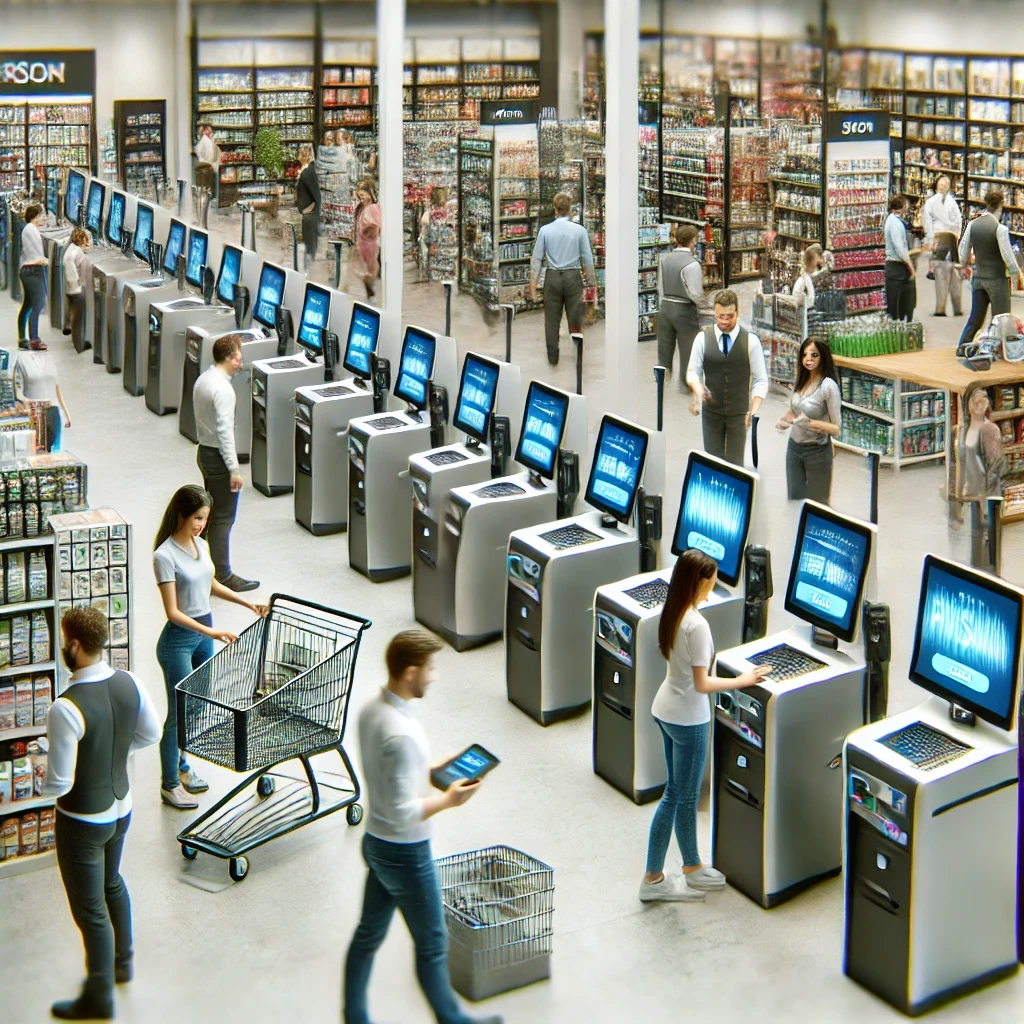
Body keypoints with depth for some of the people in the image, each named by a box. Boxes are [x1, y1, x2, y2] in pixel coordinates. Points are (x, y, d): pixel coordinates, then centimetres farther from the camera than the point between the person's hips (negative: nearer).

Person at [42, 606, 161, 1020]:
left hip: (82, 822, -7)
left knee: (89, 909, 11)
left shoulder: (66, 709, -32)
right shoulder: (129, 683, -11)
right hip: (121, 808, 7)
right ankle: (121, 962, 50)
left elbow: (59, 783, -26)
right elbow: (151, 734, 6)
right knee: (112, 883, 30)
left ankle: (99, 998, 27)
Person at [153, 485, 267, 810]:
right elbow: (172, 612, -22)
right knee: (178, 712, 1)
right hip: (178, 639, -8)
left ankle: (180, 767, 34)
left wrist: (248, 603, 12)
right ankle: (169, 784, 14)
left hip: (205, 632, 8)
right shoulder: (165, 556, -20)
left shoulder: (201, 545, 2)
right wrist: (211, 633, -29)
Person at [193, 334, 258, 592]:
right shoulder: (223, 389, -23)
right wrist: (234, 469, -23)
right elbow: (225, 431, -25)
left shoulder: (202, 379, 8)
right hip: (218, 457, -10)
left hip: (204, 452, 10)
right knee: (223, 519, -3)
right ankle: (223, 577, 1)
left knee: (212, 513, 20)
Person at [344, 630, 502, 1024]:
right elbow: (404, 813, -29)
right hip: (405, 855, -8)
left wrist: (433, 771, 7)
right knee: (432, 945, 12)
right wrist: (448, 799, -17)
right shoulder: (401, 734, -32)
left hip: (376, 844, 8)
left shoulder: (371, 709, -3)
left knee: (369, 933, 20)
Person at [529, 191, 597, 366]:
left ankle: (553, 357, 16)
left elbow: (537, 259, -2)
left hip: (552, 278, 1)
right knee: (575, 318, 7)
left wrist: (533, 286, 2)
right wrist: (591, 282, 5)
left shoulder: (545, 230, -3)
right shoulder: (580, 230, -5)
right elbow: (587, 259, -3)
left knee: (552, 320, 10)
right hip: (573, 276, -1)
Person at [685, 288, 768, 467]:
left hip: (738, 413, -1)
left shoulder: (751, 340, -6)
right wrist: (698, 390, -20)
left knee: (735, 464, 1)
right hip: (711, 412, 1)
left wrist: (754, 410, -16)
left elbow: (760, 380, -2)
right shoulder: (703, 338, -3)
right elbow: (693, 371, 3)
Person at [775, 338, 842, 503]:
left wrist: (811, 423, -31)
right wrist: (784, 419, -3)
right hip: (794, 447, 6)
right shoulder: (802, 380, 0)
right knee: (795, 501, 11)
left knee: (817, 503, 6)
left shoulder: (828, 385, -19)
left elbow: (837, 428, -17)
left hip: (817, 451, -6)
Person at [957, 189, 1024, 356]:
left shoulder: (972, 225, -2)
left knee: (976, 316, 16)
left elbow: (963, 249, 7)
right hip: (997, 279, -5)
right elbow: (1008, 256, -15)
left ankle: (962, 347, 15)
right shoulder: (1000, 228, -18)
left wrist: (964, 265, 26)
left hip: (978, 277, 5)